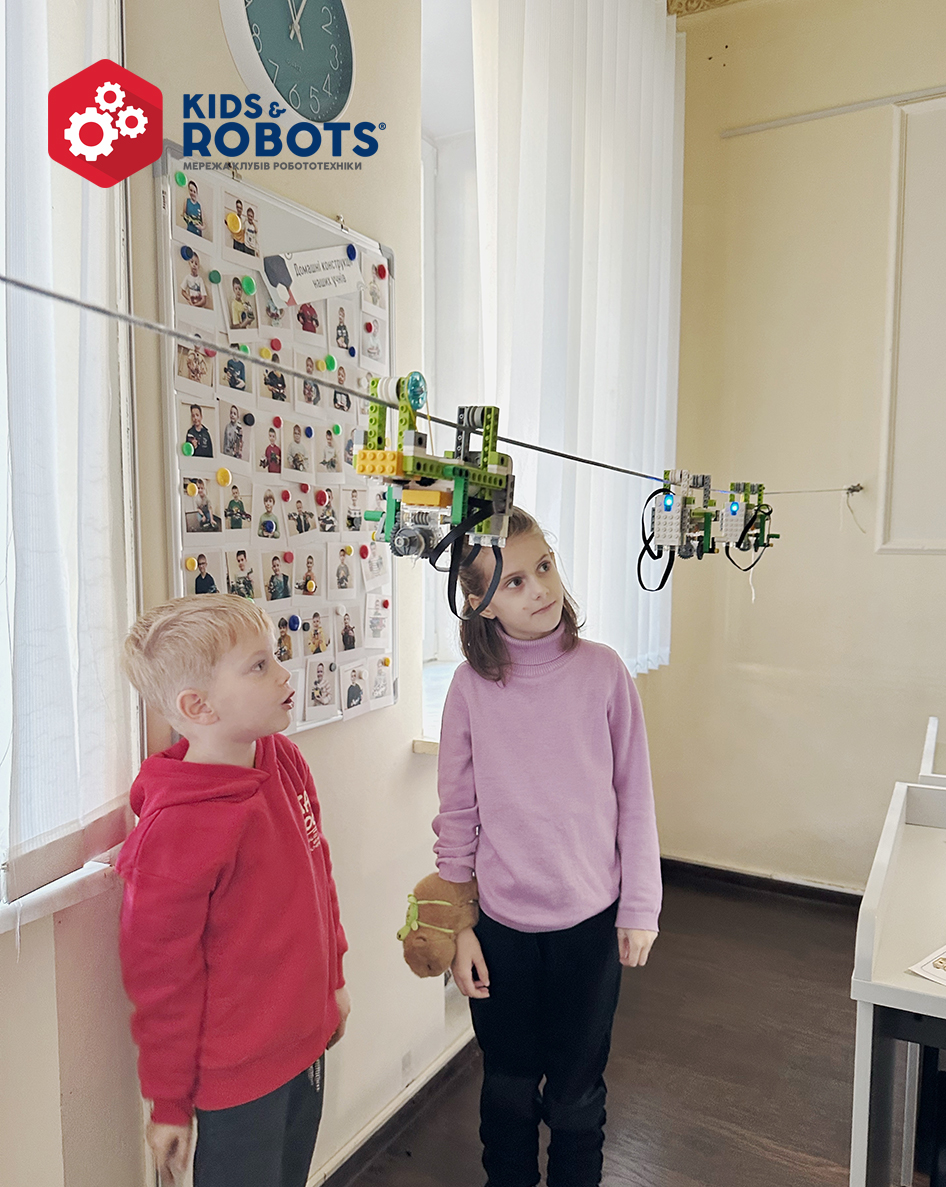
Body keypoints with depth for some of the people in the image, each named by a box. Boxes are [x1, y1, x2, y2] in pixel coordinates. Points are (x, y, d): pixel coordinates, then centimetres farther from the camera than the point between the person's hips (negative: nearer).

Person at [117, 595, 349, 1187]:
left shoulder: (284, 760, -7)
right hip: (239, 1073, -7)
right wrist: (170, 1102, -5)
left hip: (307, 1038, 7)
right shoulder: (178, 827, -28)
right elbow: (161, 976, -16)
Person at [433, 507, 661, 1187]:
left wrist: (640, 907, -1)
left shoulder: (602, 672, -10)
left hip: (590, 920, 0)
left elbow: (635, 798, -3)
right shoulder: (472, 686, -9)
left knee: (577, 1094, 18)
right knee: (508, 1086, 21)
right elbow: (458, 814, -2)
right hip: (500, 926, 1)